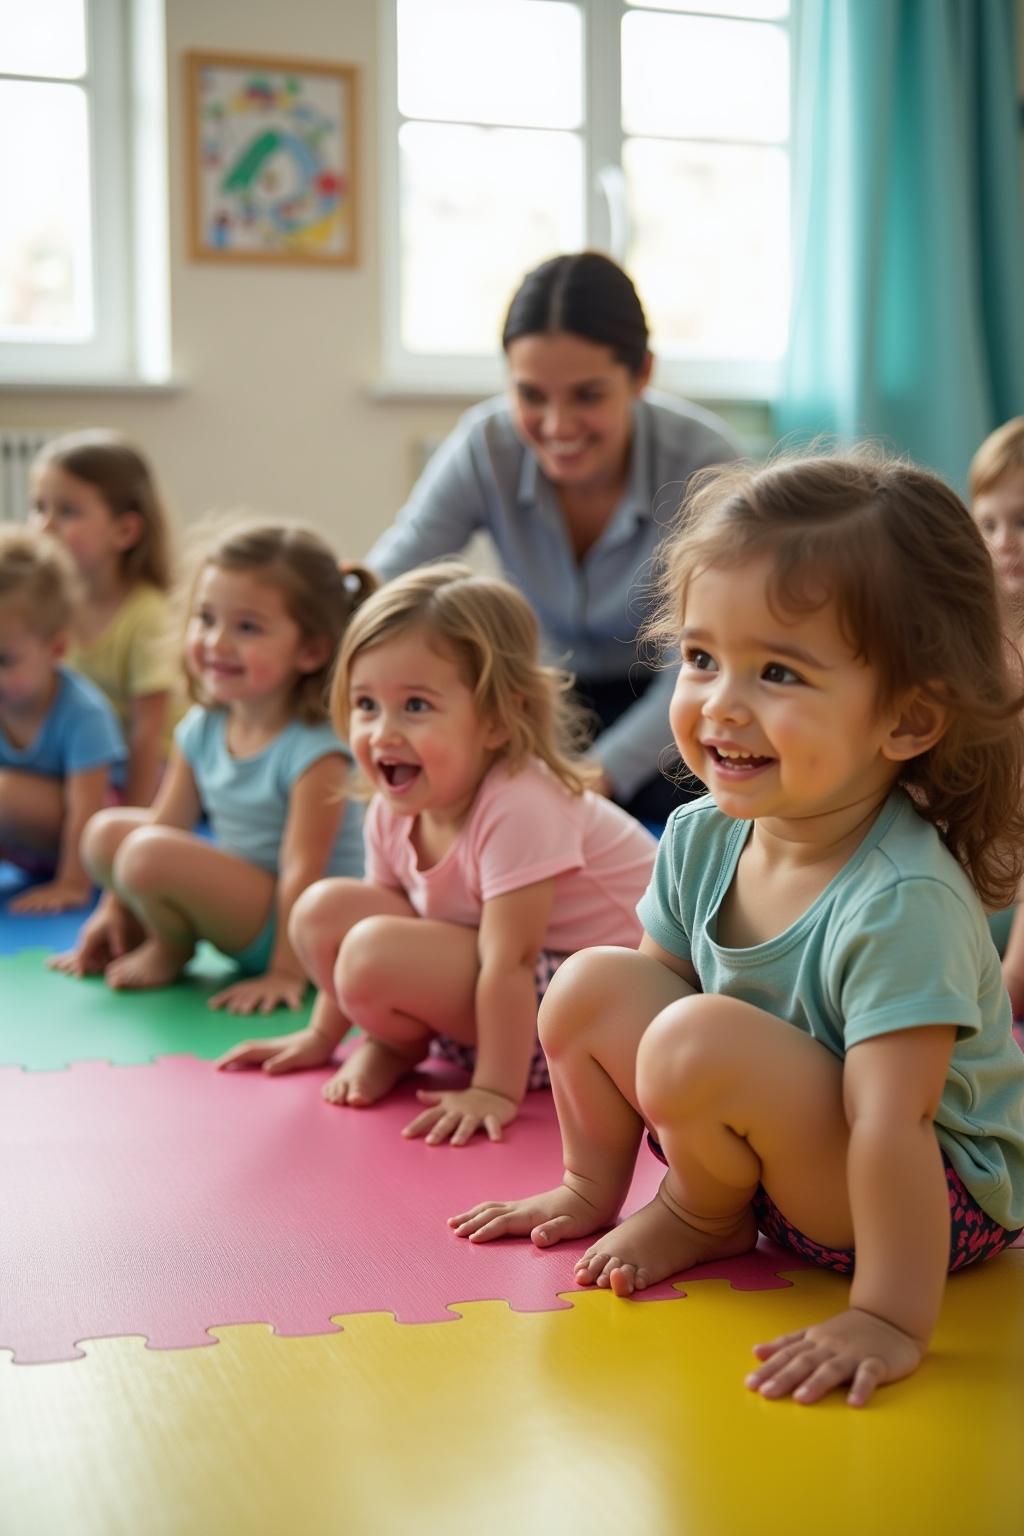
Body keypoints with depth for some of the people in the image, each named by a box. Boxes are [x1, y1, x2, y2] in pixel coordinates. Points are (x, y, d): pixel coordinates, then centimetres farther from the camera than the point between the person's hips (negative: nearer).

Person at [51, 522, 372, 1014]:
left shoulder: (314, 749, -22)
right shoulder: (202, 729, 1)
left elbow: (302, 872, -23)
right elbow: (165, 823, 8)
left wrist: (285, 974, -23)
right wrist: (114, 912, 8)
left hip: (298, 924, -8)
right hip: (241, 902, 8)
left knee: (149, 853, -26)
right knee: (107, 830, 1)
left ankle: (170, 953, 2)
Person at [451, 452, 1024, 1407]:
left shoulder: (901, 903, -33)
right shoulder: (700, 838, -9)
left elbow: (892, 1123, -35)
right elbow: (663, 980, 3)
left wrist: (889, 1319, -34)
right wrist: (590, 1187, 7)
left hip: (941, 1195, -7)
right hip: (789, 1143, 7)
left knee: (699, 1043, -30)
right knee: (593, 986, -7)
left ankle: (701, 1217, 0)